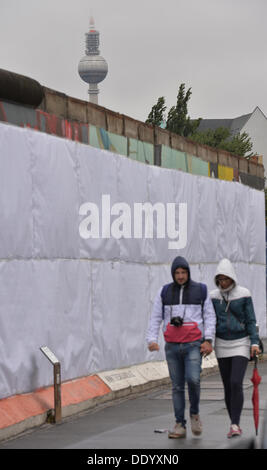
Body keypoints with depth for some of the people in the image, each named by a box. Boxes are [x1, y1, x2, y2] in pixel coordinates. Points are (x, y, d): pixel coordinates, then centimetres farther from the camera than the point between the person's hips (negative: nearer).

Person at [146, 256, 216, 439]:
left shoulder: (201, 290, 5)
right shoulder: (165, 292, 9)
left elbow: (210, 316, 5)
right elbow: (156, 318, 9)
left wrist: (208, 340, -7)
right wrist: (152, 339, -4)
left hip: (193, 344, -2)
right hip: (172, 346, 2)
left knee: (193, 379, -20)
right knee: (177, 386, 3)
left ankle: (195, 413, 4)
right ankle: (180, 425, 8)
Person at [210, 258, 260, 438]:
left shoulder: (244, 294, -8)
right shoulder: (213, 296, 0)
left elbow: (251, 321, -6)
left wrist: (255, 343, -17)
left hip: (241, 344, -3)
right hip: (222, 345, 3)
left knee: (236, 384, -19)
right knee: (228, 387, 5)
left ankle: (234, 425, -17)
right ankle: (236, 426, 16)